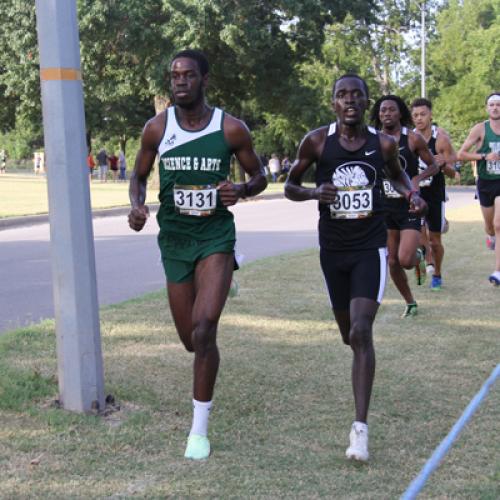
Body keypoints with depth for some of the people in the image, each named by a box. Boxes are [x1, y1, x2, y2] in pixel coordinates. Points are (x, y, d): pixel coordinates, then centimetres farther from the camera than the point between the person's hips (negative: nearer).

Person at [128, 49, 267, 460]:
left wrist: (242, 190, -17)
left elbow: (259, 175, 6)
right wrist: (137, 205, -10)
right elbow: (139, 175, 12)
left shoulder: (231, 129, -7)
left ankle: (200, 429, -5)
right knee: (191, 339, 10)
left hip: (216, 236, -3)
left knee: (203, 330, -19)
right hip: (174, 238, 3)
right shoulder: (157, 128, -2)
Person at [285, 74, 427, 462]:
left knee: (361, 332, -16)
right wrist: (313, 193, -17)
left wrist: (412, 193, -1)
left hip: (371, 248, -2)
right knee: (349, 333, 14)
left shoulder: (383, 144, -2)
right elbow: (289, 186, 5)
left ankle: (361, 429, -17)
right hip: (333, 250, 2)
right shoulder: (317, 141, -5)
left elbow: (397, 174, 20)